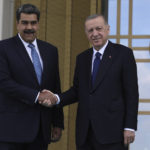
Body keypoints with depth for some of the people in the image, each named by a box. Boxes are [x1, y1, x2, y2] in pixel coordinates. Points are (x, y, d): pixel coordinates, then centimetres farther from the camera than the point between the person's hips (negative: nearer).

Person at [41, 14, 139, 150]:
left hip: (112, 129, -5)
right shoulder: (82, 58, 15)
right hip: (85, 133, 5)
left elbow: (132, 92, -5)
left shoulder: (123, 53, -1)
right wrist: (56, 99, -2)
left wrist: (130, 127, -10)